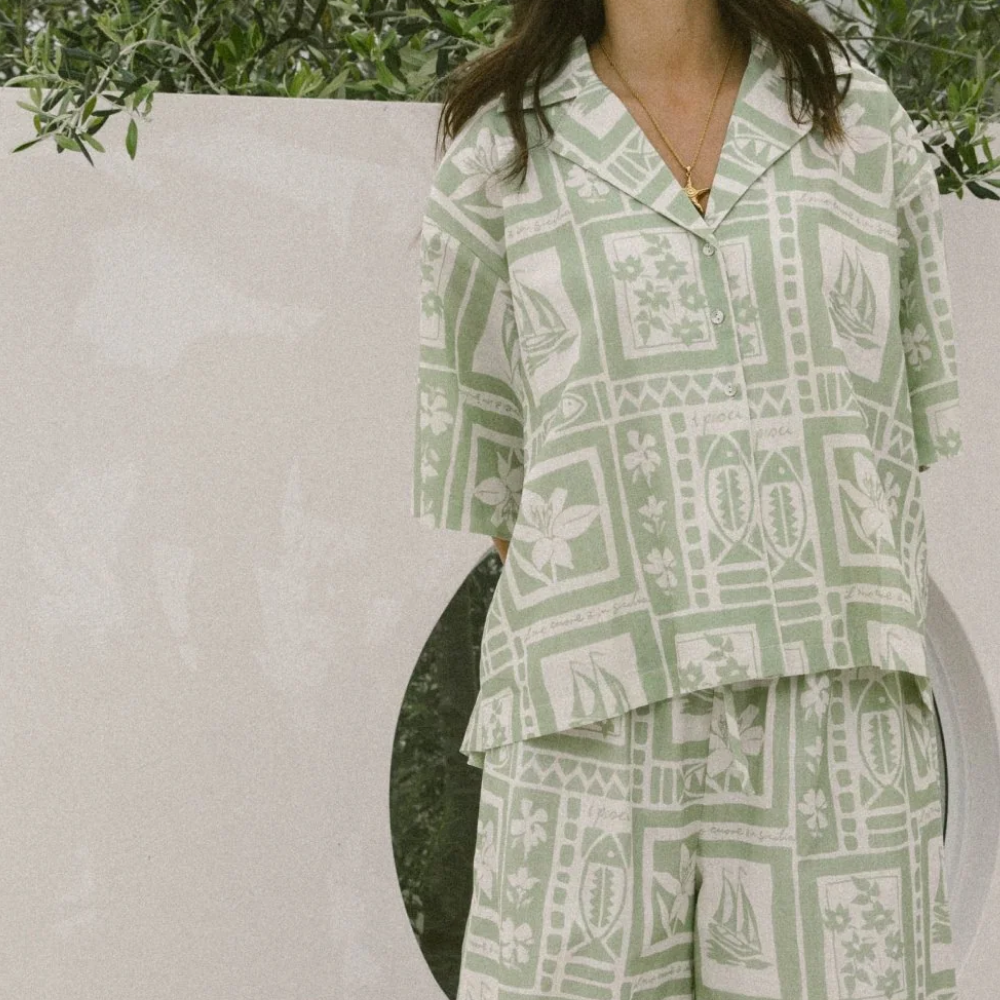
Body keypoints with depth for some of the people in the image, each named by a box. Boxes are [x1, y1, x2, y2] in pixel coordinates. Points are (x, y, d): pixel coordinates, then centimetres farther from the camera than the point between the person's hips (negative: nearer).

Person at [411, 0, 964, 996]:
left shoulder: (865, 124, 12)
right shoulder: (497, 162, 8)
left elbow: (903, 435, 16)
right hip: (599, 726, -1)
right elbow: (480, 469, 11)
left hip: (836, 724, 1)